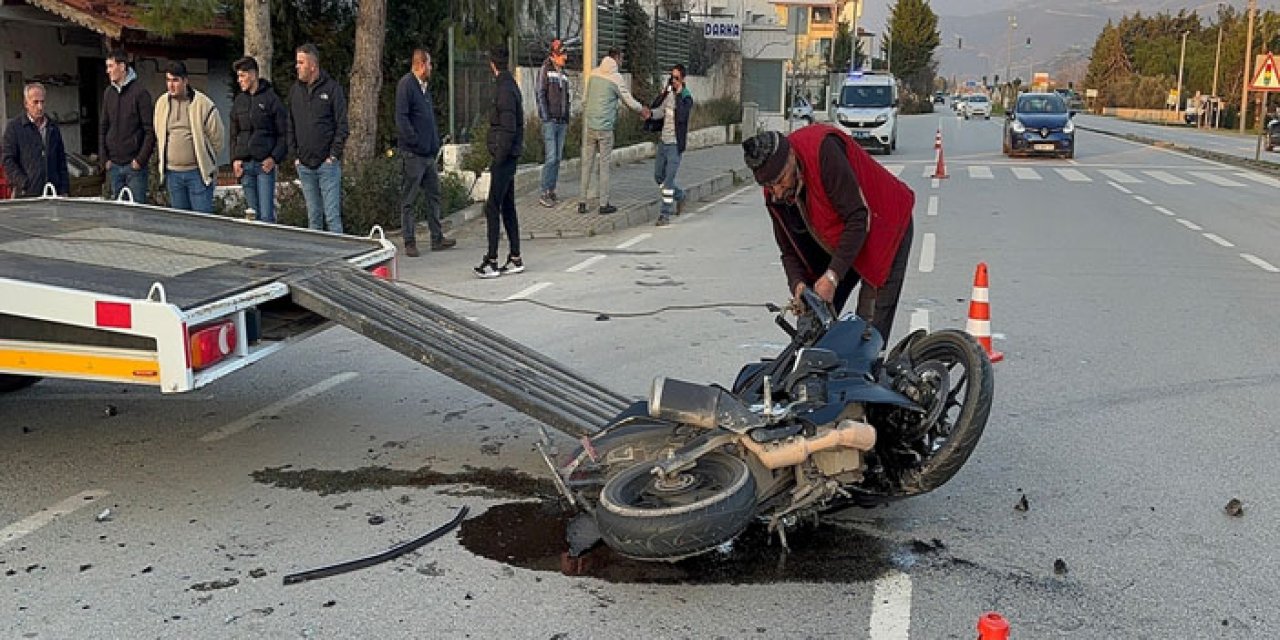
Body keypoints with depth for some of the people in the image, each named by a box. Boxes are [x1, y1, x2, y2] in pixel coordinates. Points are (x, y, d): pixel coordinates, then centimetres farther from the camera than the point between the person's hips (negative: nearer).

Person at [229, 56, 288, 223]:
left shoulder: (271, 98, -3)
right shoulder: (239, 101, 13)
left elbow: (284, 134, -4)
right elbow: (234, 134, 18)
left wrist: (275, 158, -13)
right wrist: (235, 159, 5)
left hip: (265, 164, -5)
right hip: (245, 165, 5)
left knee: (267, 215, -8)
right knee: (253, 214, 9)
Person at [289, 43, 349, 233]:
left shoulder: (332, 88, -3)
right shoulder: (295, 90, 11)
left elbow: (342, 125, -5)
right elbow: (291, 127, 16)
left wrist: (334, 155, -10)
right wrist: (294, 155, 7)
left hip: (327, 163, -5)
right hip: (304, 165, 5)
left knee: (332, 216, -7)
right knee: (313, 217, 11)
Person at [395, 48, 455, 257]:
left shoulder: (425, 87, 16)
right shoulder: (406, 85, -11)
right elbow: (401, 118, -18)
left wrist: (436, 142, 12)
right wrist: (416, 142, -20)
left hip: (429, 153, 9)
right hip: (413, 153, -9)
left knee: (434, 195, 12)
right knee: (409, 200, 0)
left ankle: (437, 239, 20)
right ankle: (410, 243, 5)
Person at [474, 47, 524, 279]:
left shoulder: (505, 90, -16)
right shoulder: (511, 86, 14)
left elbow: (508, 129, -21)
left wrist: (498, 159, -17)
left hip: (504, 158, -10)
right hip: (509, 158, 10)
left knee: (492, 208, -7)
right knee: (507, 208, 12)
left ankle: (492, 261, -5)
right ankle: (515, 258, 17)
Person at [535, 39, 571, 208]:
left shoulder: (564, 74, 15)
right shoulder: (545, 70, -5)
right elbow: (540, 94, -9)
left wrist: (567, 119, 14)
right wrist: (545, 117, -14)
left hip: (562, 122, 7)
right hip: (550, 122, -7)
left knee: (558, 158, 7)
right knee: (551, 158, -12)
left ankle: (552, 190, 13)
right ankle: (544, 194, -9)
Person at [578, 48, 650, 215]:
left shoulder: (593, 74, 7)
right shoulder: (616, 78, -9)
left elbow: (586, 100, 14)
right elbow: (629, 101, -3)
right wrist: (642, 110, 14)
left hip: (589, 126, 5)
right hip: (605, 128, -5)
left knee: (587, 164, 8)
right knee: (604, 165, 3)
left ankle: (582, 203, 9)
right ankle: (604, 204, 7)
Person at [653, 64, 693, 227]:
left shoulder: (686, 98, -12)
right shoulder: (668, 93, 8)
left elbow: (681, 117, -28)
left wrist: (679, 94, -25)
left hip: (675, 144, -7)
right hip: (663, 141, 7)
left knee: (668, 180, -9)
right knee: (659, 177, 15)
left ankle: (665, 214, -4)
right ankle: (679, 196, 37)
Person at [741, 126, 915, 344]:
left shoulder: (823, 149, -32)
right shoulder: (774, 192, -10)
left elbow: (858, 219, -32)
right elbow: (790, 250, -1)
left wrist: (832, 276, -34)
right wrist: (798, 284, -22)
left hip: (883, 228, -7)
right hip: (837, 240, 7)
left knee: (871, 326, -16)